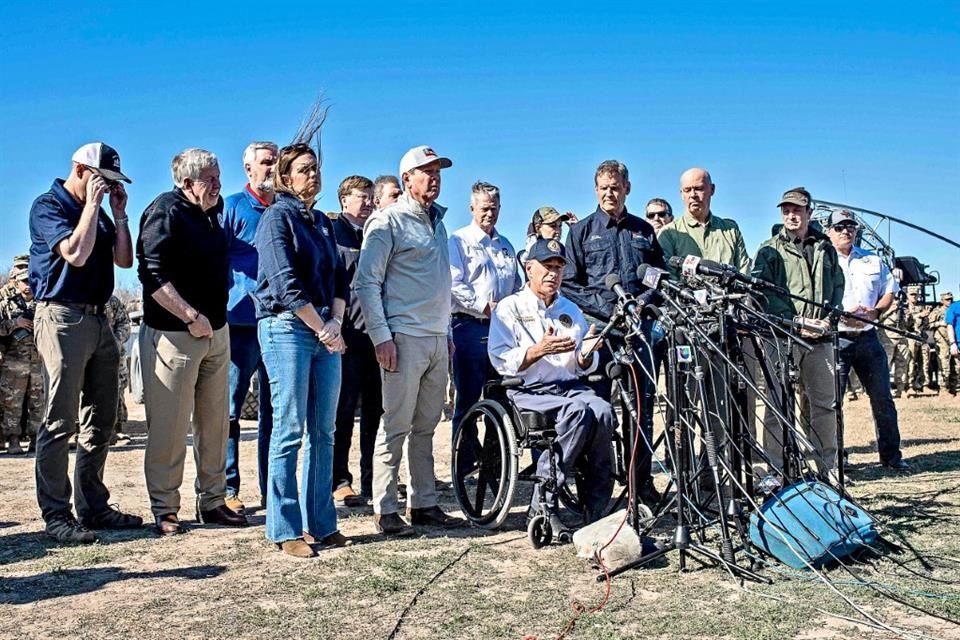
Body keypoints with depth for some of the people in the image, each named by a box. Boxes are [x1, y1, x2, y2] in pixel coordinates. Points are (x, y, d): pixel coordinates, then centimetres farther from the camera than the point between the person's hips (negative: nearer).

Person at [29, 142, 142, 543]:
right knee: (60, 423, -8)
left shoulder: (97, 212, 18)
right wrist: (93, 204, -12)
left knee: (99, 421, 9)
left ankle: (93, 506, 16)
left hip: (98, 320, 8)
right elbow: (76, 253, -20)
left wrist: (119, 212, 6)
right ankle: (56, 516, -4)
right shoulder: (48, 206, -4)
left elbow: (124, 259, 12)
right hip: (63, 318, -8)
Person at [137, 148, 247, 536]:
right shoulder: (165, 211, -11)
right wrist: (191, 317, -22)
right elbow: (152, 275, -20)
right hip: (173, 334, -8)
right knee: (169, 426, -2)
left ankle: (212, 501, 21)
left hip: (216, 332, 8)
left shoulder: (211, 210, 14)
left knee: (214, 422, 11)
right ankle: (164, 510, 9)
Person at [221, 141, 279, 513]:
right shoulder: (232, 207, 2)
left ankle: (271, 489, 16)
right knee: (230, 410, 0)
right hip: (241, 323, -5)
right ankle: (227, 489, 9)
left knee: (274, 411, 9)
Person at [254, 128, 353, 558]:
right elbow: (286, 283, -13)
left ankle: (321, 523, 15)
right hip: (287, 328, -7)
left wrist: (336, 320, -2)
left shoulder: (323, 222, 19)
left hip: (325, 332, 7)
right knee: (289, 431, -5)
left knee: (323, 433, 7)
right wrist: (323, 328, -12)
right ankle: (286, 531, 2)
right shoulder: (277, 217, -3)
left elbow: (340, 279, 16)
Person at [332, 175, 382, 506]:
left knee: (375, 411, 9)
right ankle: (340, 482, 7)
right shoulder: (333, 233, 1)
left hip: (377, 334, 5)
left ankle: (372, 481, 17)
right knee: (343, 410, 0)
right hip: (348, 335, -5)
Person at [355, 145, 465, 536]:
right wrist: (381, 336, -16)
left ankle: (424, 504, 18)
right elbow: (366, 282, -10)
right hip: (404, 338, -7)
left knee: (426, 427, 11)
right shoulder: (388, 221, -4)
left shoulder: (437, 222, 19)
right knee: (396, 426, -4)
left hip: (437, 340, 7)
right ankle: (385, 510, 4)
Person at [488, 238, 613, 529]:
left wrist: (586, 355, -5)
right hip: (528, 392, -4)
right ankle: (542, 503, -27)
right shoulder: (509, 308, 6)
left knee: (603, 411, -28)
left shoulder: (571, 310, 22)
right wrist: (538, 350, -21)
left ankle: (596, 511, -22)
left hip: (569, 387, 5)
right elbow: (501, 361, -7)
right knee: (578, 411, -34)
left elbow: (584, 368, 19)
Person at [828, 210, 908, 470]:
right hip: (835, 339, -4)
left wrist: (875, 311, -3)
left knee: (883, 399, 8)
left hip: (868, 338, 4)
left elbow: (889, 292, 17)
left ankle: (891, 454, 18)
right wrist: (840, 315, -18)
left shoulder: (873, 260, 16)